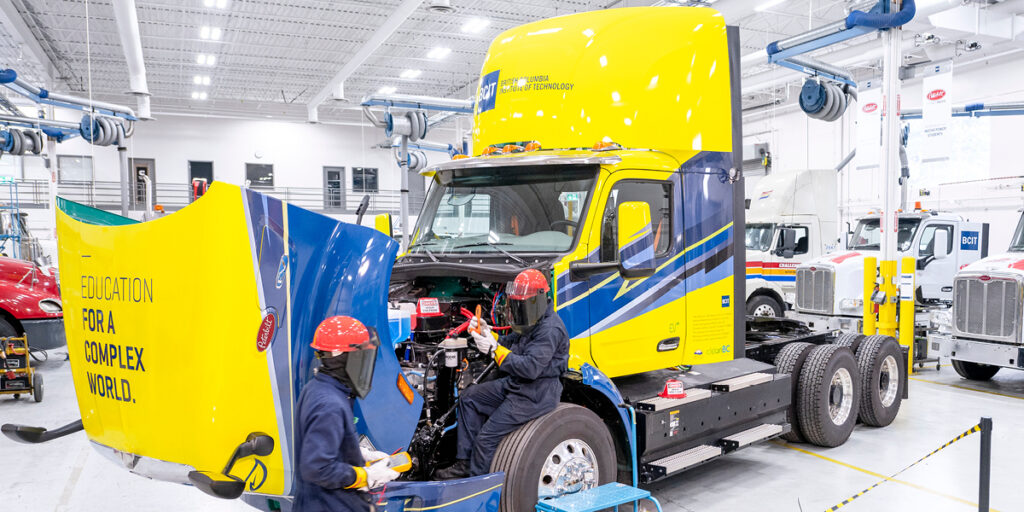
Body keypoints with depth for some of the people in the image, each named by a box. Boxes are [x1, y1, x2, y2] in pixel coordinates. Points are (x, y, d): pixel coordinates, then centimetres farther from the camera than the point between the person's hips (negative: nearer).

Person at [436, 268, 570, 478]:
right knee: (469, 398, 11)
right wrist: (486, 334, -1)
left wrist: (494, 349, -28)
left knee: (487, 437, -11)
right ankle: (465, 463, 12)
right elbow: (509, 345, 17)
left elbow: (530, 367, -30)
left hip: (536, 395, -11)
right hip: (516, 384, 11)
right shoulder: (531, 322, 10)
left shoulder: (550, 329, -22)